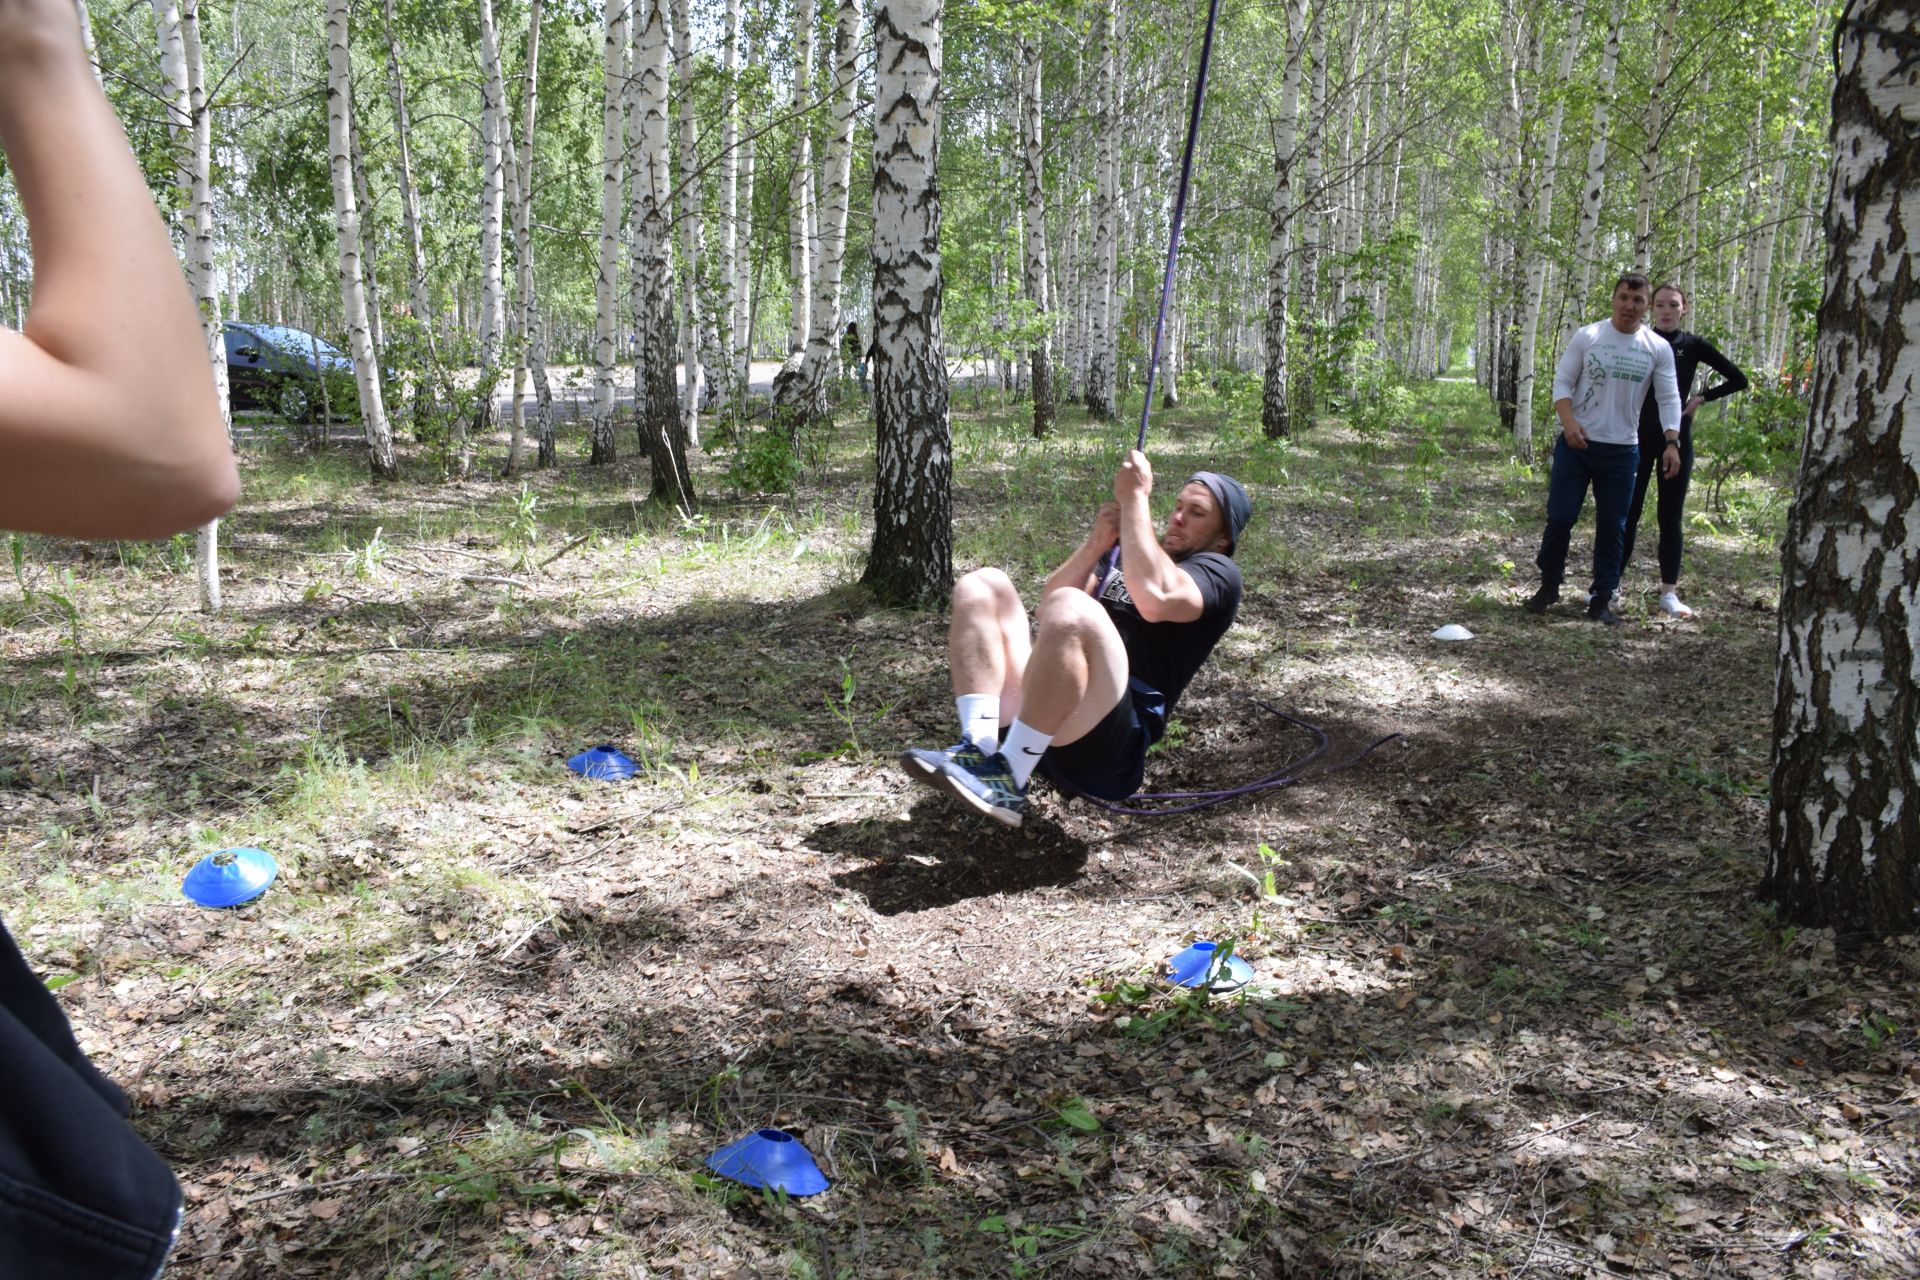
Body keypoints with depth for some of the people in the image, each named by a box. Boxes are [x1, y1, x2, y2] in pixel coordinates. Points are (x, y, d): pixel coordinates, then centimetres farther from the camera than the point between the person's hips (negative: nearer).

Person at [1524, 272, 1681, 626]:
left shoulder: (1658, 348, 2)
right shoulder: (1587, 336, -2)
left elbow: (1669, 399, 3)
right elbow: (1562, 382, -1)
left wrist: (1672, 442, -11)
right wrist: (1568, 421, -18)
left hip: (1622, 450, 2)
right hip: (1577, 442, -1)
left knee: (1612, 527, 5)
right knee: (1560, 516, -2)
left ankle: (1601, 599, 14)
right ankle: (1549, 586, 17)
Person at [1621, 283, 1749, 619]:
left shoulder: (1693, 345, 3)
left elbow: (1738, 379, 8)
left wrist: (1701, 398, -1)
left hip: (1677, 438, 1)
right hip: (1637, 436, -1)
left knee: (1670, 515, 2)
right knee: (1627, 510, -1)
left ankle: (1669, 593, 6)